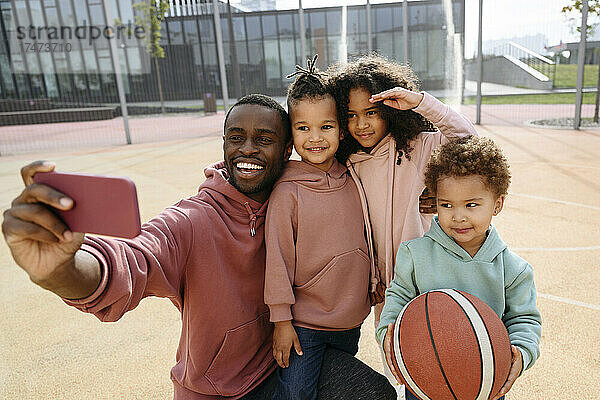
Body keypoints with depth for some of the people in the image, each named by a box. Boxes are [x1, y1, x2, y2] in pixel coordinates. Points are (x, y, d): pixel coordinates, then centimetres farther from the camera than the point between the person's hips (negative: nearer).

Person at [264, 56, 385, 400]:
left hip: (352, 316, 5)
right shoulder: (287, 191, -17)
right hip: (304, 320, -4)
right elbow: (278, 258, -15)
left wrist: (374, 280, 16)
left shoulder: (352, 180, -3)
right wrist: (281, 320, -11)